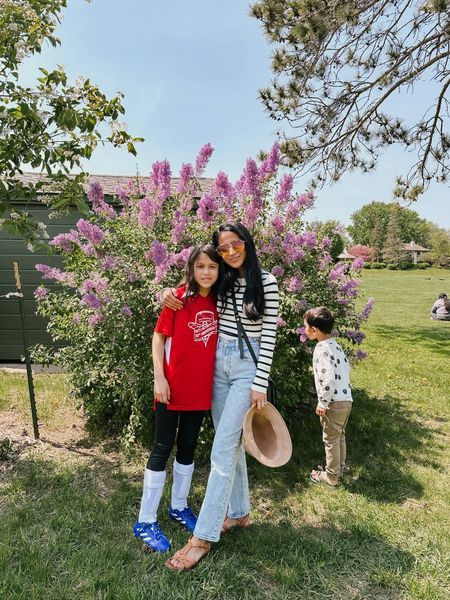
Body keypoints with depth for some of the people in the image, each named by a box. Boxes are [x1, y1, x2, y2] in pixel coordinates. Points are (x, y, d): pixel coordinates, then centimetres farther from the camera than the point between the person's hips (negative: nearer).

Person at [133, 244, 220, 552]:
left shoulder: (218, 302, 1)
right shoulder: (179, 298, -11)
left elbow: (219, 342, 8)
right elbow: (158, 337, -7)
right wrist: (159, 377, -13)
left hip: (201, 388, 5)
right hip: (173, 387, -4)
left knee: (188, 447, 18)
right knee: (163, 449, 6)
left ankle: (179, 506, 38)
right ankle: (146, 521, 22)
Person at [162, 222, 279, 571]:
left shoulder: (266, 283, -7)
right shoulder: (221, 282, 6)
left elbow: (269, 336, -8)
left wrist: (261, 384, -11)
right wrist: (167, 292, -2)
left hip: (247, 366, -5)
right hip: (218, 364, 5)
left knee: (222, 449, -6)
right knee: (231, 442, 14)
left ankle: (204, 536, 6)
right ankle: (239, 513, 33)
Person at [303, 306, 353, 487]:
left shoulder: (322, 349, -19)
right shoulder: (335, 345, 10)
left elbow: (329, 379, -28)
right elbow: (346, 368, 17)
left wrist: (322, 403, -18)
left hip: (334, 402, -9)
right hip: (346, 398, 9)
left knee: (331, 439, 6)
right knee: (339, 436, 23)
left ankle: (331, 476, 20)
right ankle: (339, 468, 38)